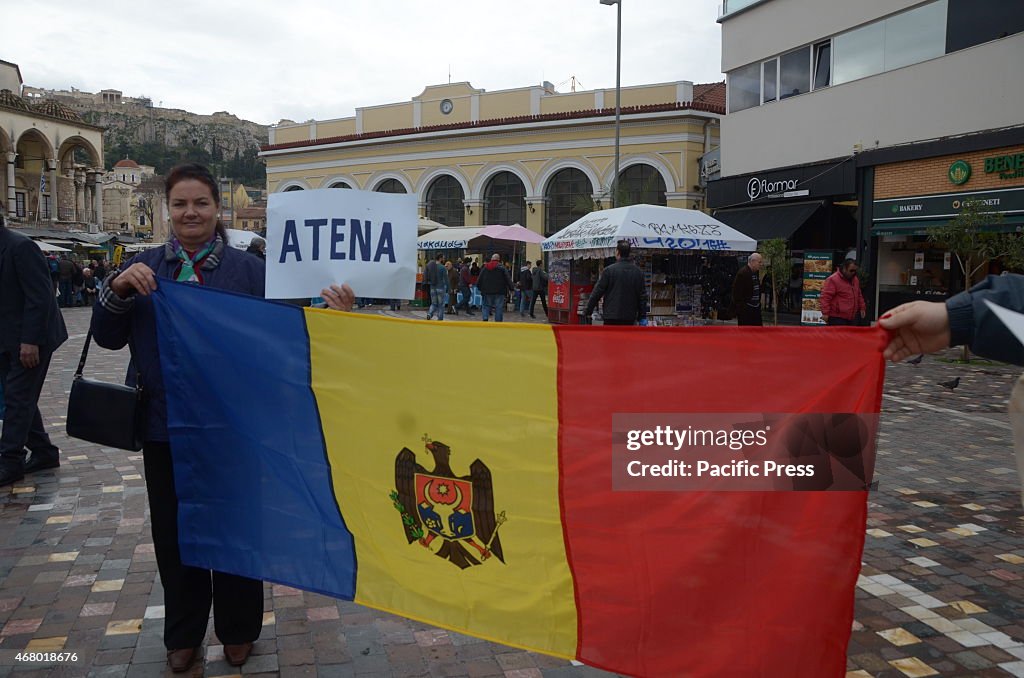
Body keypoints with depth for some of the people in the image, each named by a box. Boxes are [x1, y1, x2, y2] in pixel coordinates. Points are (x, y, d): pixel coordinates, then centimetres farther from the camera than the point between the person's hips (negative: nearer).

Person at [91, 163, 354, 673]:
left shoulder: (248, 268, -2)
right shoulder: (144, 267, 5)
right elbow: (108, 338, 0)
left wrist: (329, 314, -25)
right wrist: (117, 288, -18)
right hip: (165, 426, 2)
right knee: (174, 533, 13)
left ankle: (237, 630, 31)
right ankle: (183, 634, 33)